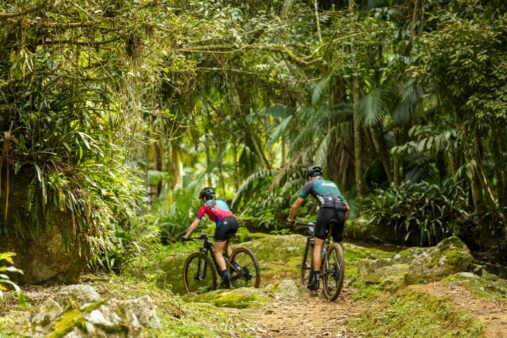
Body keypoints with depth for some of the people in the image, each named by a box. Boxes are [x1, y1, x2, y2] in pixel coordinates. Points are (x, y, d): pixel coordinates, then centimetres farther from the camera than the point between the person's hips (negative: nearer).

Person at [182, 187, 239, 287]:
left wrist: (186, 236, 29)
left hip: (223, 223, -5)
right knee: (225, 244, 31)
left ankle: (225, 274, -15)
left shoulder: (205, 206, 21)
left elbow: (194, 224, 20)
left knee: (218, 252, 4)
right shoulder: (222, 202, 35)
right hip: (234, 222, 5)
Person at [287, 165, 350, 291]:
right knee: (338, 245, 18)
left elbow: (296, 205, 23)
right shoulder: (332, 184, 38)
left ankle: (316, 280, -4)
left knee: (318, 245, 4)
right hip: (341, 212, 4)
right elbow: (347, 207, 35)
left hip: (326, 210, -4)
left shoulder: (310, 184, 24)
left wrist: (290, 219, 38)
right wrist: (343, 221, 46)